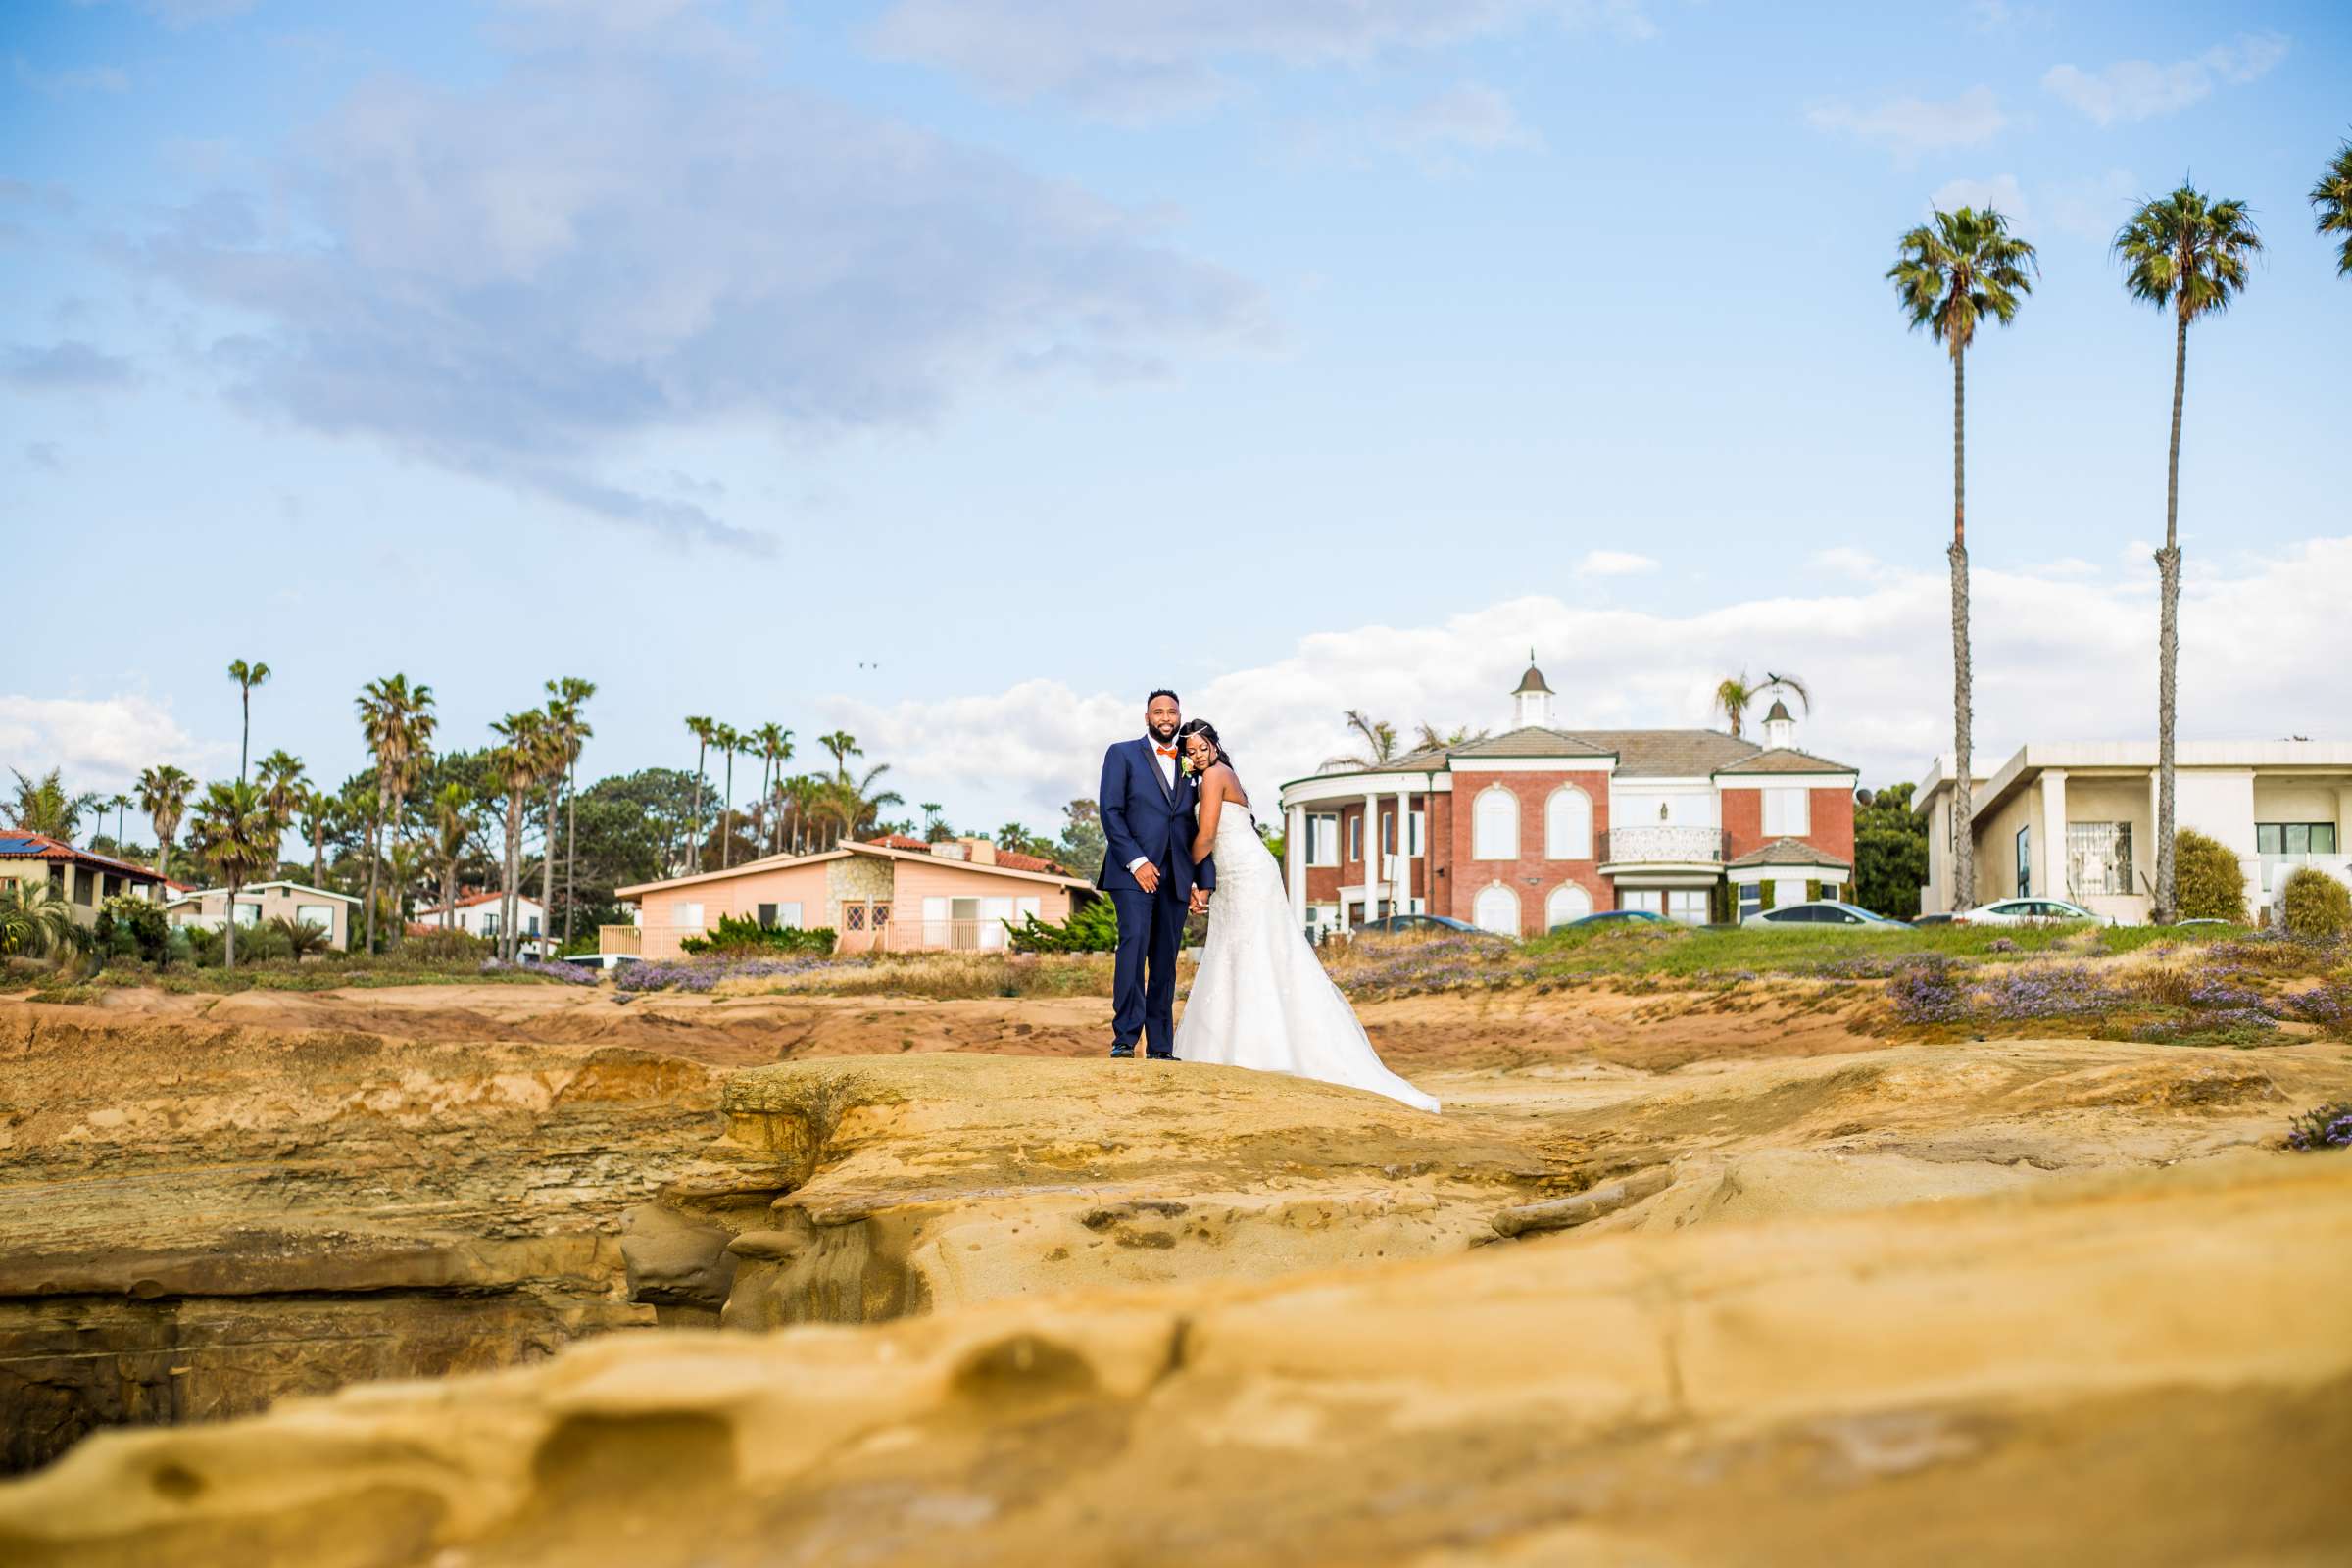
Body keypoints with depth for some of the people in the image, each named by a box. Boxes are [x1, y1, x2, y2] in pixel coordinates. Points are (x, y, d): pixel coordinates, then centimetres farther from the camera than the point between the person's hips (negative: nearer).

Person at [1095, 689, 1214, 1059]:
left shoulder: (1189, 766, 20)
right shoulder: (1122, 754, 7)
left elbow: (1197, 830, 18)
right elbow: (1110, 812, -3)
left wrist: (1205, 882, 9)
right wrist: (1136, 861, -13)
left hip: (1176, 877, 4)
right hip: (1133, 873, -4)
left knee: (1165, 961, 2)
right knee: (1134, 944, -19)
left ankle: (1160, 1048, 4)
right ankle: (1124, 1039, -19)